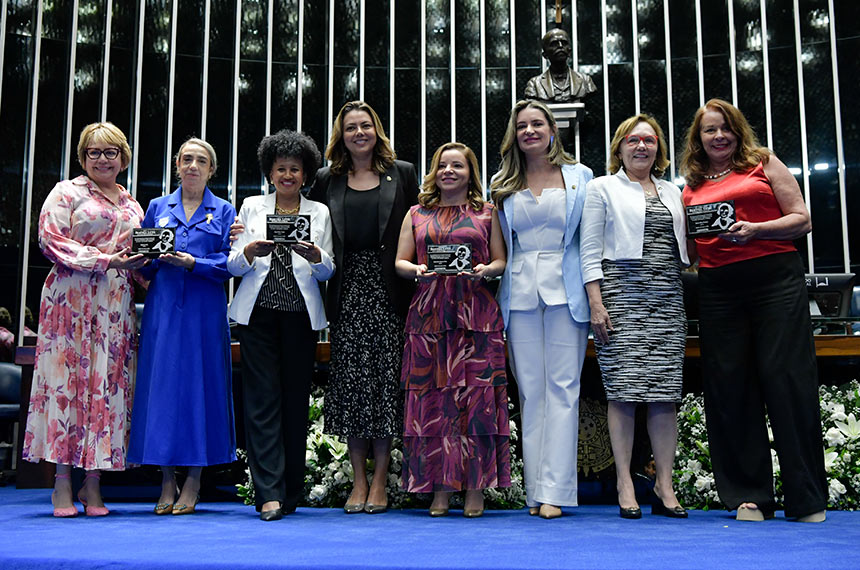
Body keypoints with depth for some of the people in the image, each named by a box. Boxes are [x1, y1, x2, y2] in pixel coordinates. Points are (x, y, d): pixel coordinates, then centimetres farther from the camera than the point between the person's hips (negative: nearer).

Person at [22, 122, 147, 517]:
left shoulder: (132, 205, 21)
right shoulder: (67, 192, 6)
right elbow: (51, 240, -6)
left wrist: (143, 269, 4)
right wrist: (104, 261, -13)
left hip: (117, 305, 5)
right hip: (72, 299, -4)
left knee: (109, 381, 0)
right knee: (67, 378, -6)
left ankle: (93, 481, 4)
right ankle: (62, 482, -1)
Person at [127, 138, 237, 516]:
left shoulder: (224, 212, 9)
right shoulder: (158, 207, 15)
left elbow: (230, 262, 0)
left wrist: (192, 262, -14)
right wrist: (155, 259, -8)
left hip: (204, 310, -1)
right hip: (163, 307, 2)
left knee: (200, 383, -2)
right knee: (161, 384, -1)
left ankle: (192, 483, 7)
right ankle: (167, 484, 8)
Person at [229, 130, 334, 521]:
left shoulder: (319, 213, 14)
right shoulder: (251, 207, 14)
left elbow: (327, 271, 8)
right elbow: (233, 265, 8)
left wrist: (315, 256, -13)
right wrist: (251, 251, -14)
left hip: (300, 313, 0)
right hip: (258, 311, 0)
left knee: (295, 398, -1)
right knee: (263, 398, -8)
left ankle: (290, 494, 9)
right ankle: (269, 493, -10)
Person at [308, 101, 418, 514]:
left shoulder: (402, 174, 9)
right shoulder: (327, 180, 12)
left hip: (388, 290, -1)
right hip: (347, 290, 1)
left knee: (386, 378, -2)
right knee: (350, 378, 0)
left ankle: (380, 479, 6)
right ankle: (359, 479, 8)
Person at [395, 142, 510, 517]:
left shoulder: (487, 214, 12)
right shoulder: (417, 214, 16)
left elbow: (501, 261, 10)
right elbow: (400, 262, 13)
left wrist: (486, 270, -11)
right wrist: (416, 270, -8)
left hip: (477, 314, -1)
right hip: (429, 314, 2)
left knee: (476, 396, -4)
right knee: (433, 398, -1)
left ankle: (476, 487, 3)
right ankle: (441, 487, 6)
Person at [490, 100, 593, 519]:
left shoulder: (578, 177, 9)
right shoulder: (502, 185, 15)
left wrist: (593, 292, 0)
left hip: (565, 291, -2)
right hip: (520, 293, 2)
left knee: (562, 389, -6)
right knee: (530, 391, 2)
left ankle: (555, 490, -6)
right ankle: (535, 491, 6)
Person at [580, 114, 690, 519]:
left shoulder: (672, 192, 21)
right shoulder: (603, 188, 8)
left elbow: (682, 249, 22)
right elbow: (590, 251, 1)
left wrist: (686, 301, 13)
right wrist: (596, 303, -9)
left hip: (667, 300, 4)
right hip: (621, 297, -4)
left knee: (665, 392, 0)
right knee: (624, 390, -7)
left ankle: (665, 486, 5)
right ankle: (625, 486, -1)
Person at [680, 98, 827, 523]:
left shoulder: (764, 164, 10)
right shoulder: (692, 187, 18)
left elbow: (802, 221, 3)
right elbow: (687, 247, 21)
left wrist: (755, 230, -12)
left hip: (775, 278, -3)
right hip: (718, 291, 3)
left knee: (787, 380, -6)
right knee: (730, 388, 0)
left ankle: (808, 498, 3)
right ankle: (749, 496, 10)